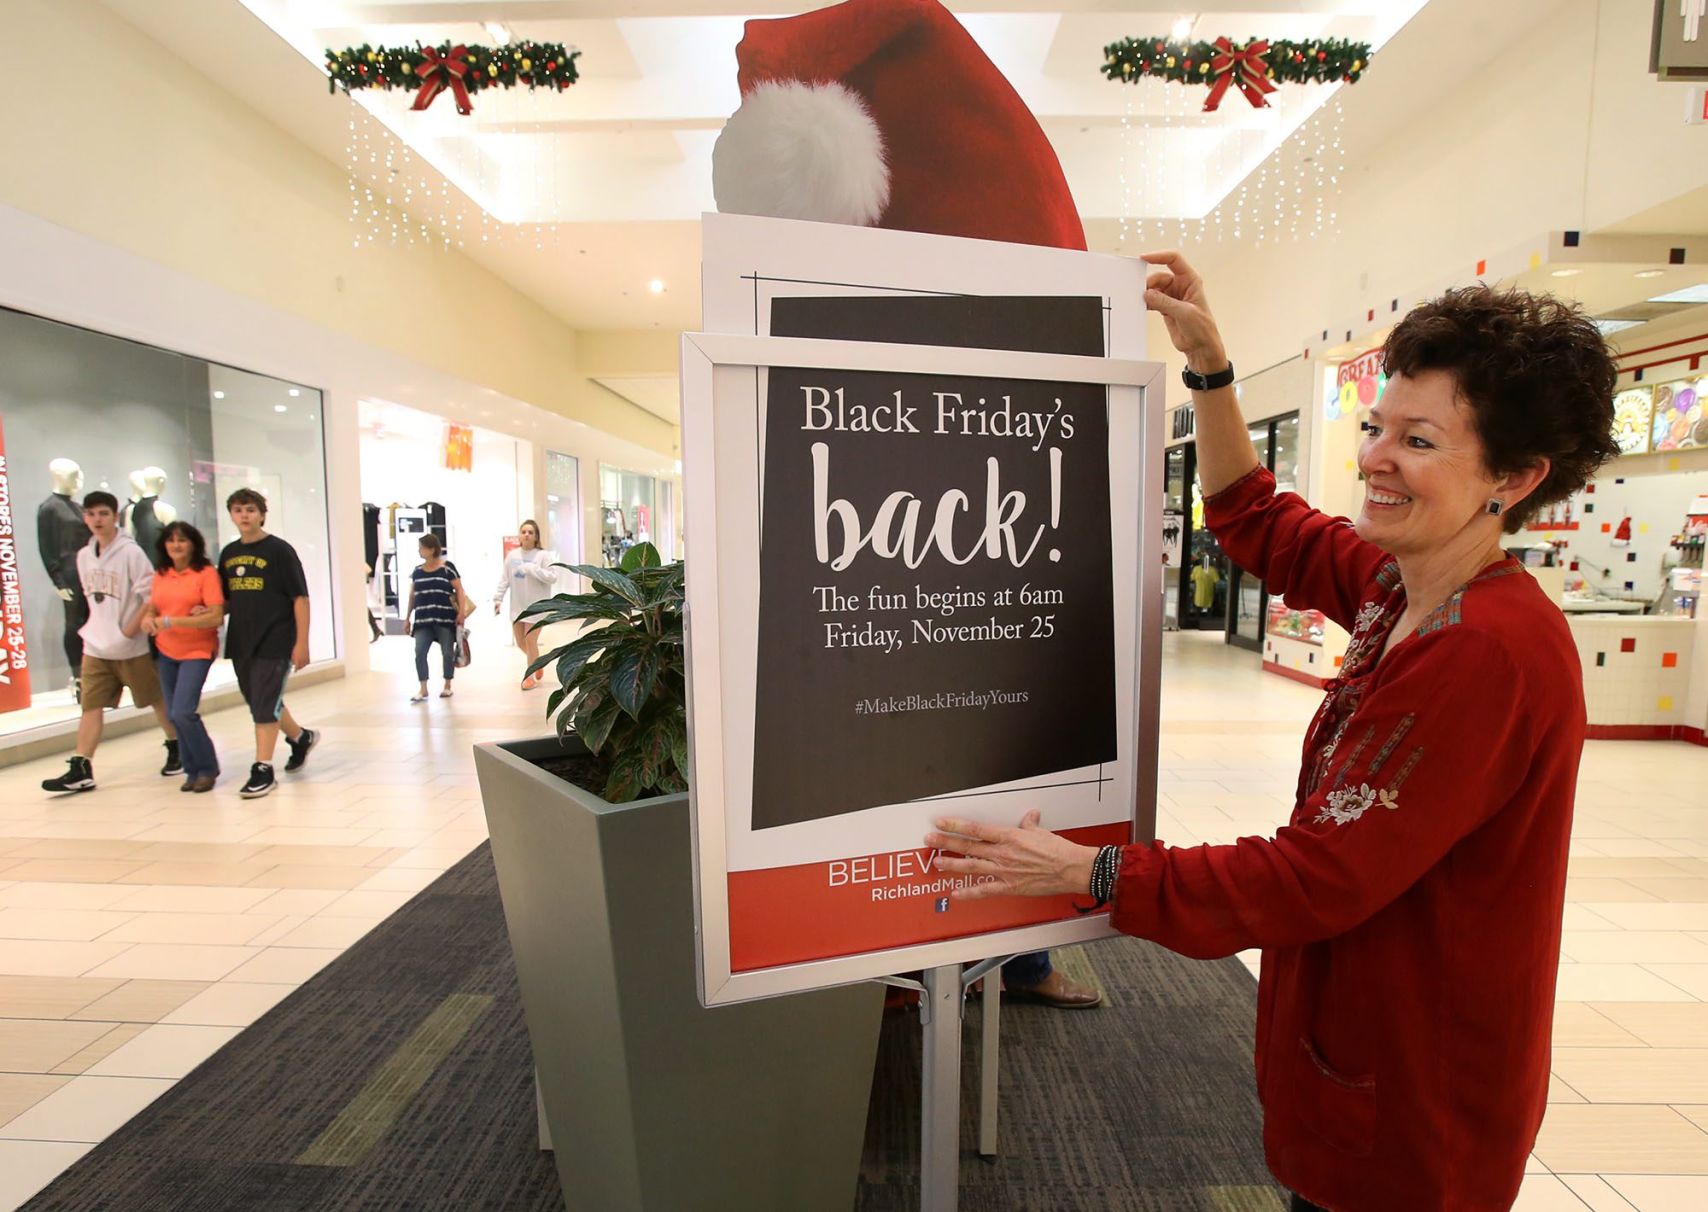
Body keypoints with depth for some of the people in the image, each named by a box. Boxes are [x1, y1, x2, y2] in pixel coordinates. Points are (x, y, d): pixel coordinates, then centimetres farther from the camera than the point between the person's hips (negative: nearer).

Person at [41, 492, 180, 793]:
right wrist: (97, 628, 6)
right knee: (90, 706, 2)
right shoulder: (84, 555, 7)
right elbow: (92, 596, 16)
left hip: (132, 647, -5)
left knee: (157, 699, 8)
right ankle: (80, 770, 4)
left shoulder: (131, 552, -12)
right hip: (95, 647, 5)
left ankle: (176, 750, 24)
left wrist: (130, 630, -16)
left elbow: (152, 595, -15)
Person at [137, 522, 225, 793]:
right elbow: (151, 608, 17)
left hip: (197, 651, -6)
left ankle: (207, 768, 4)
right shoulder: (160, 575, 7)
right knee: (174, 715, 8)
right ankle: (193, 770, 22)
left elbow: (216, 617, -16)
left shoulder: (206, 573, -10)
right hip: (165, 652, 6)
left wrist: (171, 621, -21)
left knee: (183, 713, -14)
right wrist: (148, 619, -6)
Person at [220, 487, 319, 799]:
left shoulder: (279, 550, -7)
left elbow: (300, 598, -9)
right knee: (261, 705, 16)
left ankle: (263, 770, 3)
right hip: (240, 643, 7)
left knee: (265, 707, -5)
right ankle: (301, 738, 38)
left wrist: (301, 643, -13)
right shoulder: (229, 553, 9)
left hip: (274, 642, -6)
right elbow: (227, 600, 19)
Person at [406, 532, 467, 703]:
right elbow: (412, 595, 17)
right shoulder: (417, 571, 11)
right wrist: (407, 617, 17)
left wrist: (461, 612, -13)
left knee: (447, 652, 4)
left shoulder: (448, 568, -3)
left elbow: (459, 590, -4)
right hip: (423, 619, 4)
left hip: (445, 618, -4)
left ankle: (447, 686, 20)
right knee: (420, 652, -7)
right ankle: (423, 689, -1)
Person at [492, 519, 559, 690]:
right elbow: (504, 579, 8)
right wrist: (498, 598, 2)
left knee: (530, 641, -3)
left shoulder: (544, 555, -10)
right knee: (520, 642, 14)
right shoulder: (512, 556, 4)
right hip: (517, 606, 5)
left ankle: (531, 675, 14)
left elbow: (553, 577, -18)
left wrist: (533, 569, -24)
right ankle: (537, 663, 40)